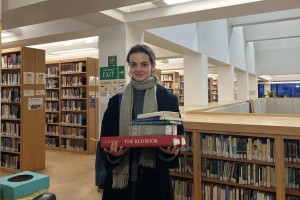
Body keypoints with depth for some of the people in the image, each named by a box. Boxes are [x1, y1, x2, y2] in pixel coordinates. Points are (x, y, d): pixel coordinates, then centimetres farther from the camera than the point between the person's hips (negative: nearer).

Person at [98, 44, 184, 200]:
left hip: (154, 178, -1)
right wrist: (112, 153, -18)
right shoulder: (116, 101, 4)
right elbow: (105, 138, 4)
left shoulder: (168, 99, -2)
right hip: (119, 177, 2)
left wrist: (169, 151, -21)